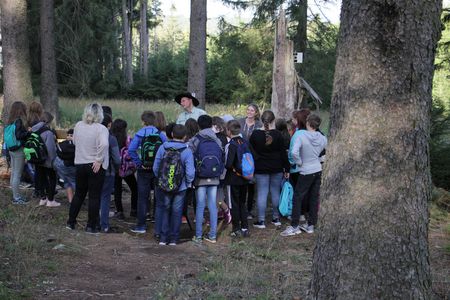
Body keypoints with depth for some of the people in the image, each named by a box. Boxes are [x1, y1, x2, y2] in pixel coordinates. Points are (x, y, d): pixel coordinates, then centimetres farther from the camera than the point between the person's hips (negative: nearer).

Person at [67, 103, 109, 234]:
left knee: (79, 194, 20)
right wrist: (99, 160, -21)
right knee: (94, 196, 5)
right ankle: (91, 226, 9)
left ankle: (71, 222, 27)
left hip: (80, 164, 5)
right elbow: (104, 144, -30)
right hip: (95, 167, -5)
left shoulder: (78, 126, 2)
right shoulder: (101, 129, -15)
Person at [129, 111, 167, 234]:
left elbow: (131, 150, -17)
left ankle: (141, 225, 7)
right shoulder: (161, 135, -2)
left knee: (142, 198, 5)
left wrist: (138, 163, -9)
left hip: (144, 170, -2)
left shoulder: (139, 134, -6)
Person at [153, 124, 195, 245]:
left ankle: (163, 237, 14)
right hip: (180, 188, -1)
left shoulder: (163, 148, -6)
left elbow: (155, 167, -2)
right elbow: (190, 172, -15)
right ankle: (173, 238, 16)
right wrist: (188, 183, 4)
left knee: (164, 210, 14)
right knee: (176, 212, 11)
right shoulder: (187, 151, -13)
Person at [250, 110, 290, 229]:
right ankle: (276, 218, 19)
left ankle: (261, 221, 2)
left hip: (261, 169, 0)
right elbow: (283, 153, -4)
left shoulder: (255, 134, -3)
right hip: (276, 168, 0)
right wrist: (287, 169, 3)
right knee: (276, 192, 11)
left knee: (262, 194, 1)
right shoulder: (278, 135, -7)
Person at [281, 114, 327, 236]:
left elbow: (294, 152, -29)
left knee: (298, 198, 2)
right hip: (318, 170, 6)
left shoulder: (301, 136, -18)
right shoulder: (322, 138, -2)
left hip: (306, 171, -6)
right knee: (314, 198, 12)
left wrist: (299, 162, -13)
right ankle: (311, 225, 20)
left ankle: (294, 226, 3)